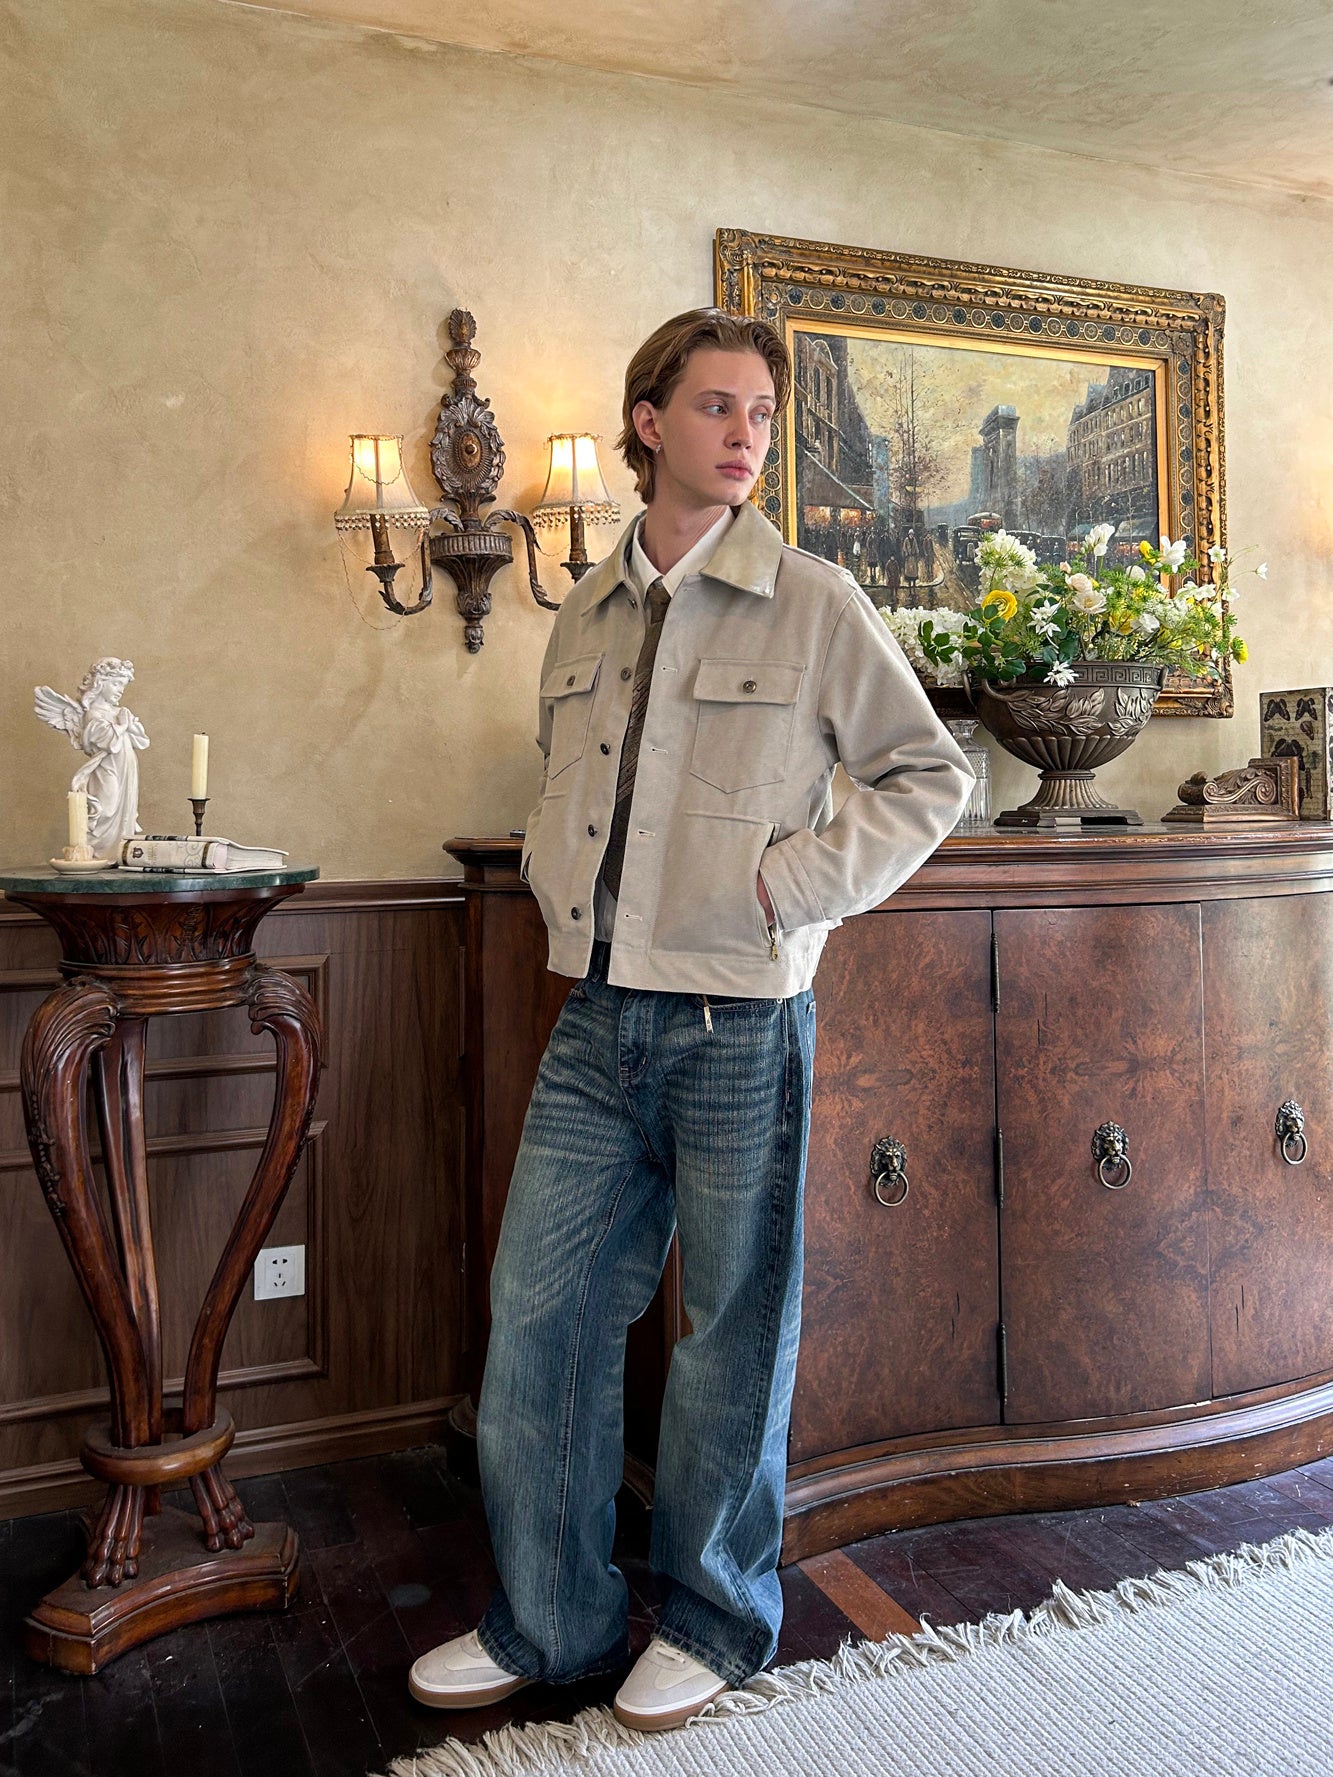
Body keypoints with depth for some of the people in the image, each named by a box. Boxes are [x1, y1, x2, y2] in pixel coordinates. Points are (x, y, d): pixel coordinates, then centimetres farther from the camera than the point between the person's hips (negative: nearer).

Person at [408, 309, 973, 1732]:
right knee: (537, 1310, 8)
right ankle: (549, 1619, 27)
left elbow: (929, 774, 0)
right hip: (596, 1022, 5)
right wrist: (557, 866, 7)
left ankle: (714, 1618, 30)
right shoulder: (585, 616, 12)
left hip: (738, 1026, -5)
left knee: (734, 1329, 8)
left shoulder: (814, 603, -3)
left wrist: (798, 881, -11)